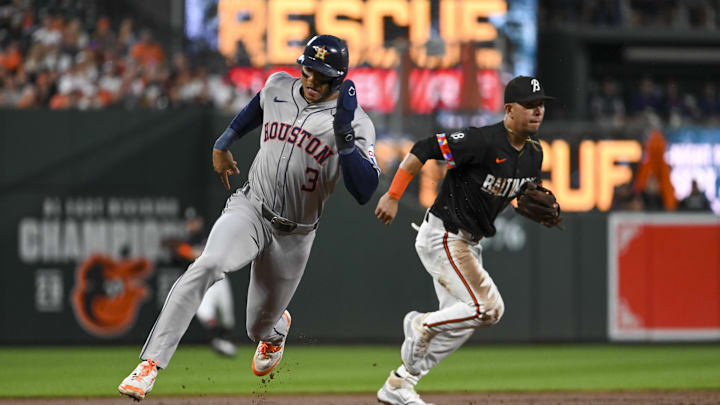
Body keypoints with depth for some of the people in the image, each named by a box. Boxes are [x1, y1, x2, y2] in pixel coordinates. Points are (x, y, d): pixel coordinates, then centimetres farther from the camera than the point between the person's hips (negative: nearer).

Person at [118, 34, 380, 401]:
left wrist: (344, 135, -33)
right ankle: (150, 364, -36)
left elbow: (364, 192, -24)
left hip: (293, 236, -1)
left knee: (259, 329, 10)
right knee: (206, 266, -31)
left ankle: (277, 327, 53)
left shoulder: (355, 124, -12)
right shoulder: (278, 87, 0)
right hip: (248, 209, 1)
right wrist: (223, 144, 27)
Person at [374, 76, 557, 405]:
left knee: (458, 323, 9)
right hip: (442, 237, -9)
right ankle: (423, 325, 6)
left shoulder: (534, 152, 4)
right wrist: (392, 196, -25)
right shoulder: (483, 141, -22)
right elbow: (423, 149, -23)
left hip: (469, 242, 9)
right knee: (488, 308, -18)